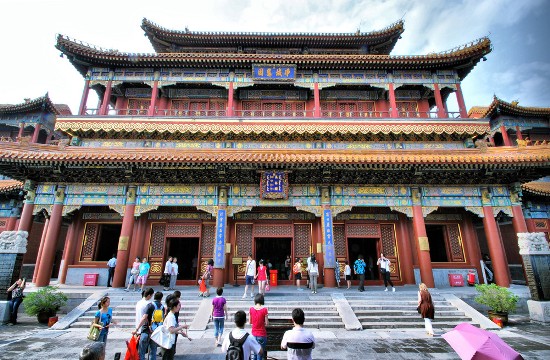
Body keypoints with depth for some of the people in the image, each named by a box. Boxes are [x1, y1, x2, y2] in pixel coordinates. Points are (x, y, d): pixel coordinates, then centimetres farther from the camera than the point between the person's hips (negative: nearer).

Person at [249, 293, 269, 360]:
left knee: (255, 352, 19)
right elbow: (266, 323, -11)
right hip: (262, 334, -4)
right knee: (261, 353, 7)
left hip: (254, 334, 4)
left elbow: (250, 322, 4)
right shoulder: (264, 309, -15)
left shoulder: (251, 309, -4)